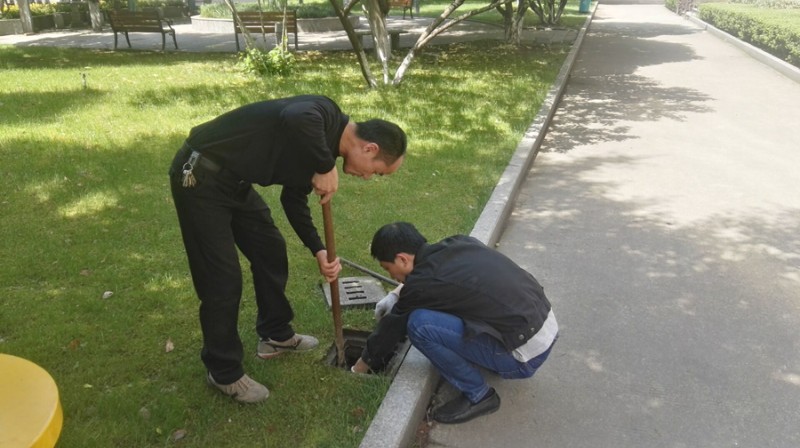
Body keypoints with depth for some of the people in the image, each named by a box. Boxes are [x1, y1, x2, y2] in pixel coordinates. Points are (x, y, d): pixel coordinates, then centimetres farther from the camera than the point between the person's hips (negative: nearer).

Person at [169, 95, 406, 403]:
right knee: (223, 279, -3)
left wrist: (319, 251, 6)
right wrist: (326, 168, -31)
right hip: (199, 177, -10)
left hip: (234, 182, 10)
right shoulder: (325, 115, -21)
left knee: (271, 252, 17)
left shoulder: (320, 144, 6)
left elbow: (294, 199, 15)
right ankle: (224, 372, 17)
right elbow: (296, 118, -46)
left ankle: (275, 335, 37)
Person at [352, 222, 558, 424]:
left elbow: (390, 329, 0)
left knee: (419, 324, -16)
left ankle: (478, 395, 0)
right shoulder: (458, 243, 4)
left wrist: (358, 370, 16)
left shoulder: (425, 283, -16)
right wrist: (396, 295, 24)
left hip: (527, 353, -8)